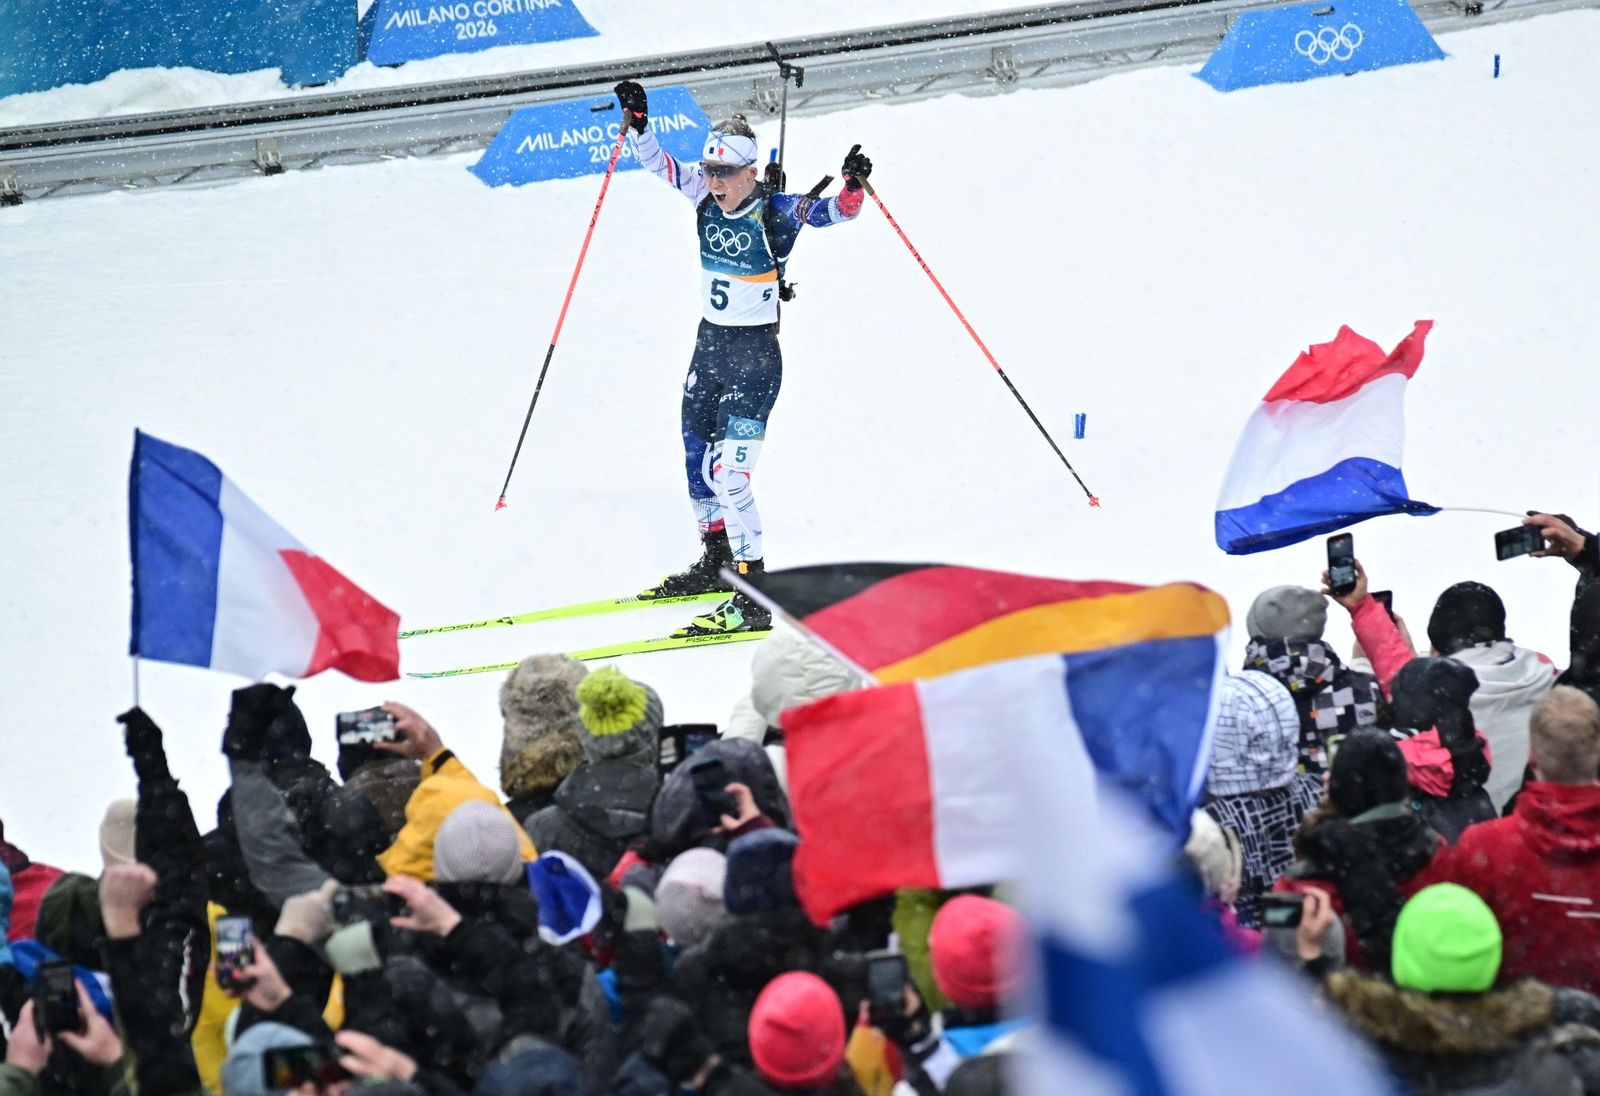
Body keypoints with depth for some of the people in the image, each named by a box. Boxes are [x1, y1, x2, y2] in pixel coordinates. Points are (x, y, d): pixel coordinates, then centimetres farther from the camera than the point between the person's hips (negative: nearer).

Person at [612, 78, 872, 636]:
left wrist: (852, 187, -46)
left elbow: (833, 211, -27)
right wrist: (637, 123, -7)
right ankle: (716, 561, 41)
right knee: (696, 457, 20)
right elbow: (657, 162, 8)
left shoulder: (776, 211, -16)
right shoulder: (706, 193, 0)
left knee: (726, 472, -15)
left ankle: (755, 600, -14)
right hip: (709, 342, 8)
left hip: (755, 355, -8)